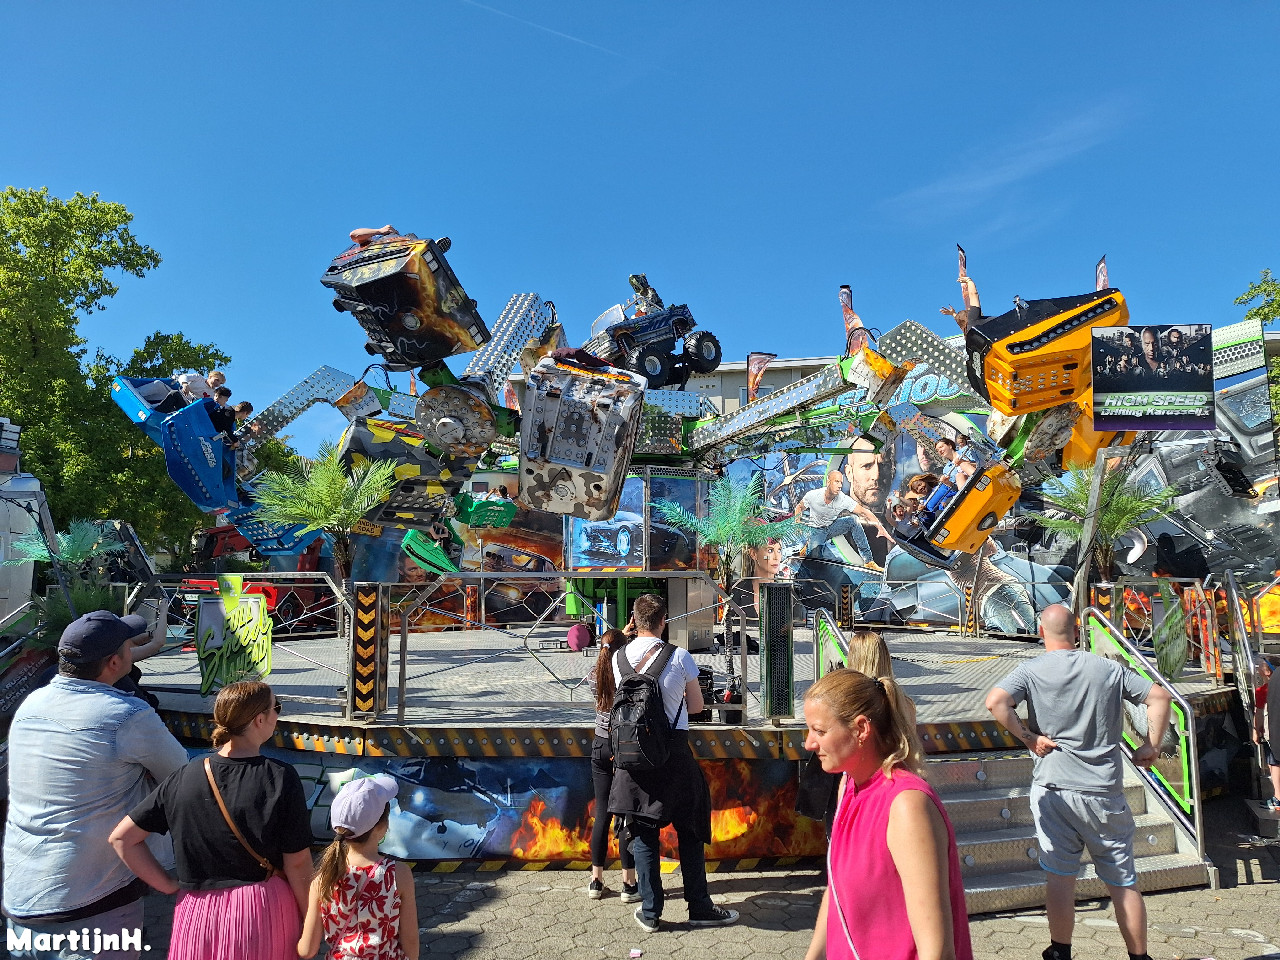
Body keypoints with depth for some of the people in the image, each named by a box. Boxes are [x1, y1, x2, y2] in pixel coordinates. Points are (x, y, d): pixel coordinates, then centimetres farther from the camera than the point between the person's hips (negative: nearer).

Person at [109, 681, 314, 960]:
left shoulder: (184, 778, -5)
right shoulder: (280, 778, -15)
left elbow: (121, 838, -1)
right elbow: (297, 863, -11)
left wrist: (168, 885, 5)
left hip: (199, 914, 3)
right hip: (265, 909, -3)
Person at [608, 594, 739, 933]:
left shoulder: (619, 657, 0)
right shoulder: (679, 656, -10)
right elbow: (697, 706, 2)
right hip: (674, 749, -3)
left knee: (643, 831, 11)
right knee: (689, 829, 11)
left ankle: (650, 912, 17)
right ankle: (699, 908, 18)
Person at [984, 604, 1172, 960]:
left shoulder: (1031, 670, -5)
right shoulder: (1109, 669, 3)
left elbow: (995, 701, -21)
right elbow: (1159, 696, 4)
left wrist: (1028, 737, -10)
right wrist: (1151, 747, 9)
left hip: (1053, 788, -2)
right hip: (1105, 791, 2)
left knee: (1060, 877, 6)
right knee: (1123, 882, 14)